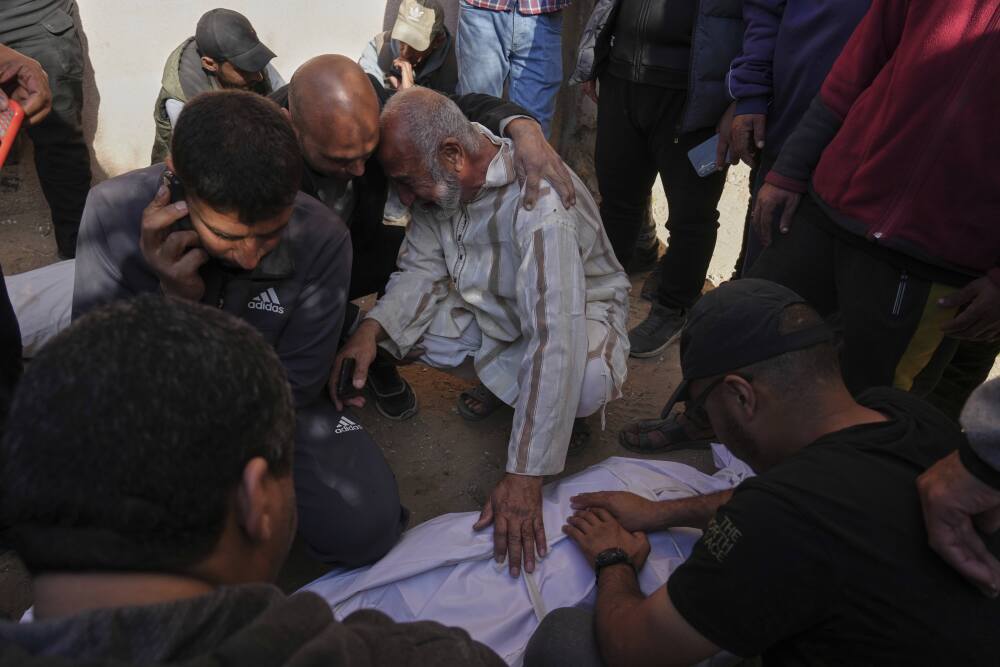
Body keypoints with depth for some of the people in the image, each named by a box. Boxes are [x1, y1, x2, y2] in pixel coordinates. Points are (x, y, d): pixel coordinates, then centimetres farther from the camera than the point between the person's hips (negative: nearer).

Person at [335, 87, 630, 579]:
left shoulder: (539, 200, -36)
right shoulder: (440, 181, -14)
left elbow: (555, 339, -41)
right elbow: (420, 269, -6)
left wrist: (523, 478, -43)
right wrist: (371, 328, -29)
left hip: (577, 309, -6)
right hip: (490, 311, 7)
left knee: (585, 382, -39)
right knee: (396, 327, -13)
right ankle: (503, 381, 7)